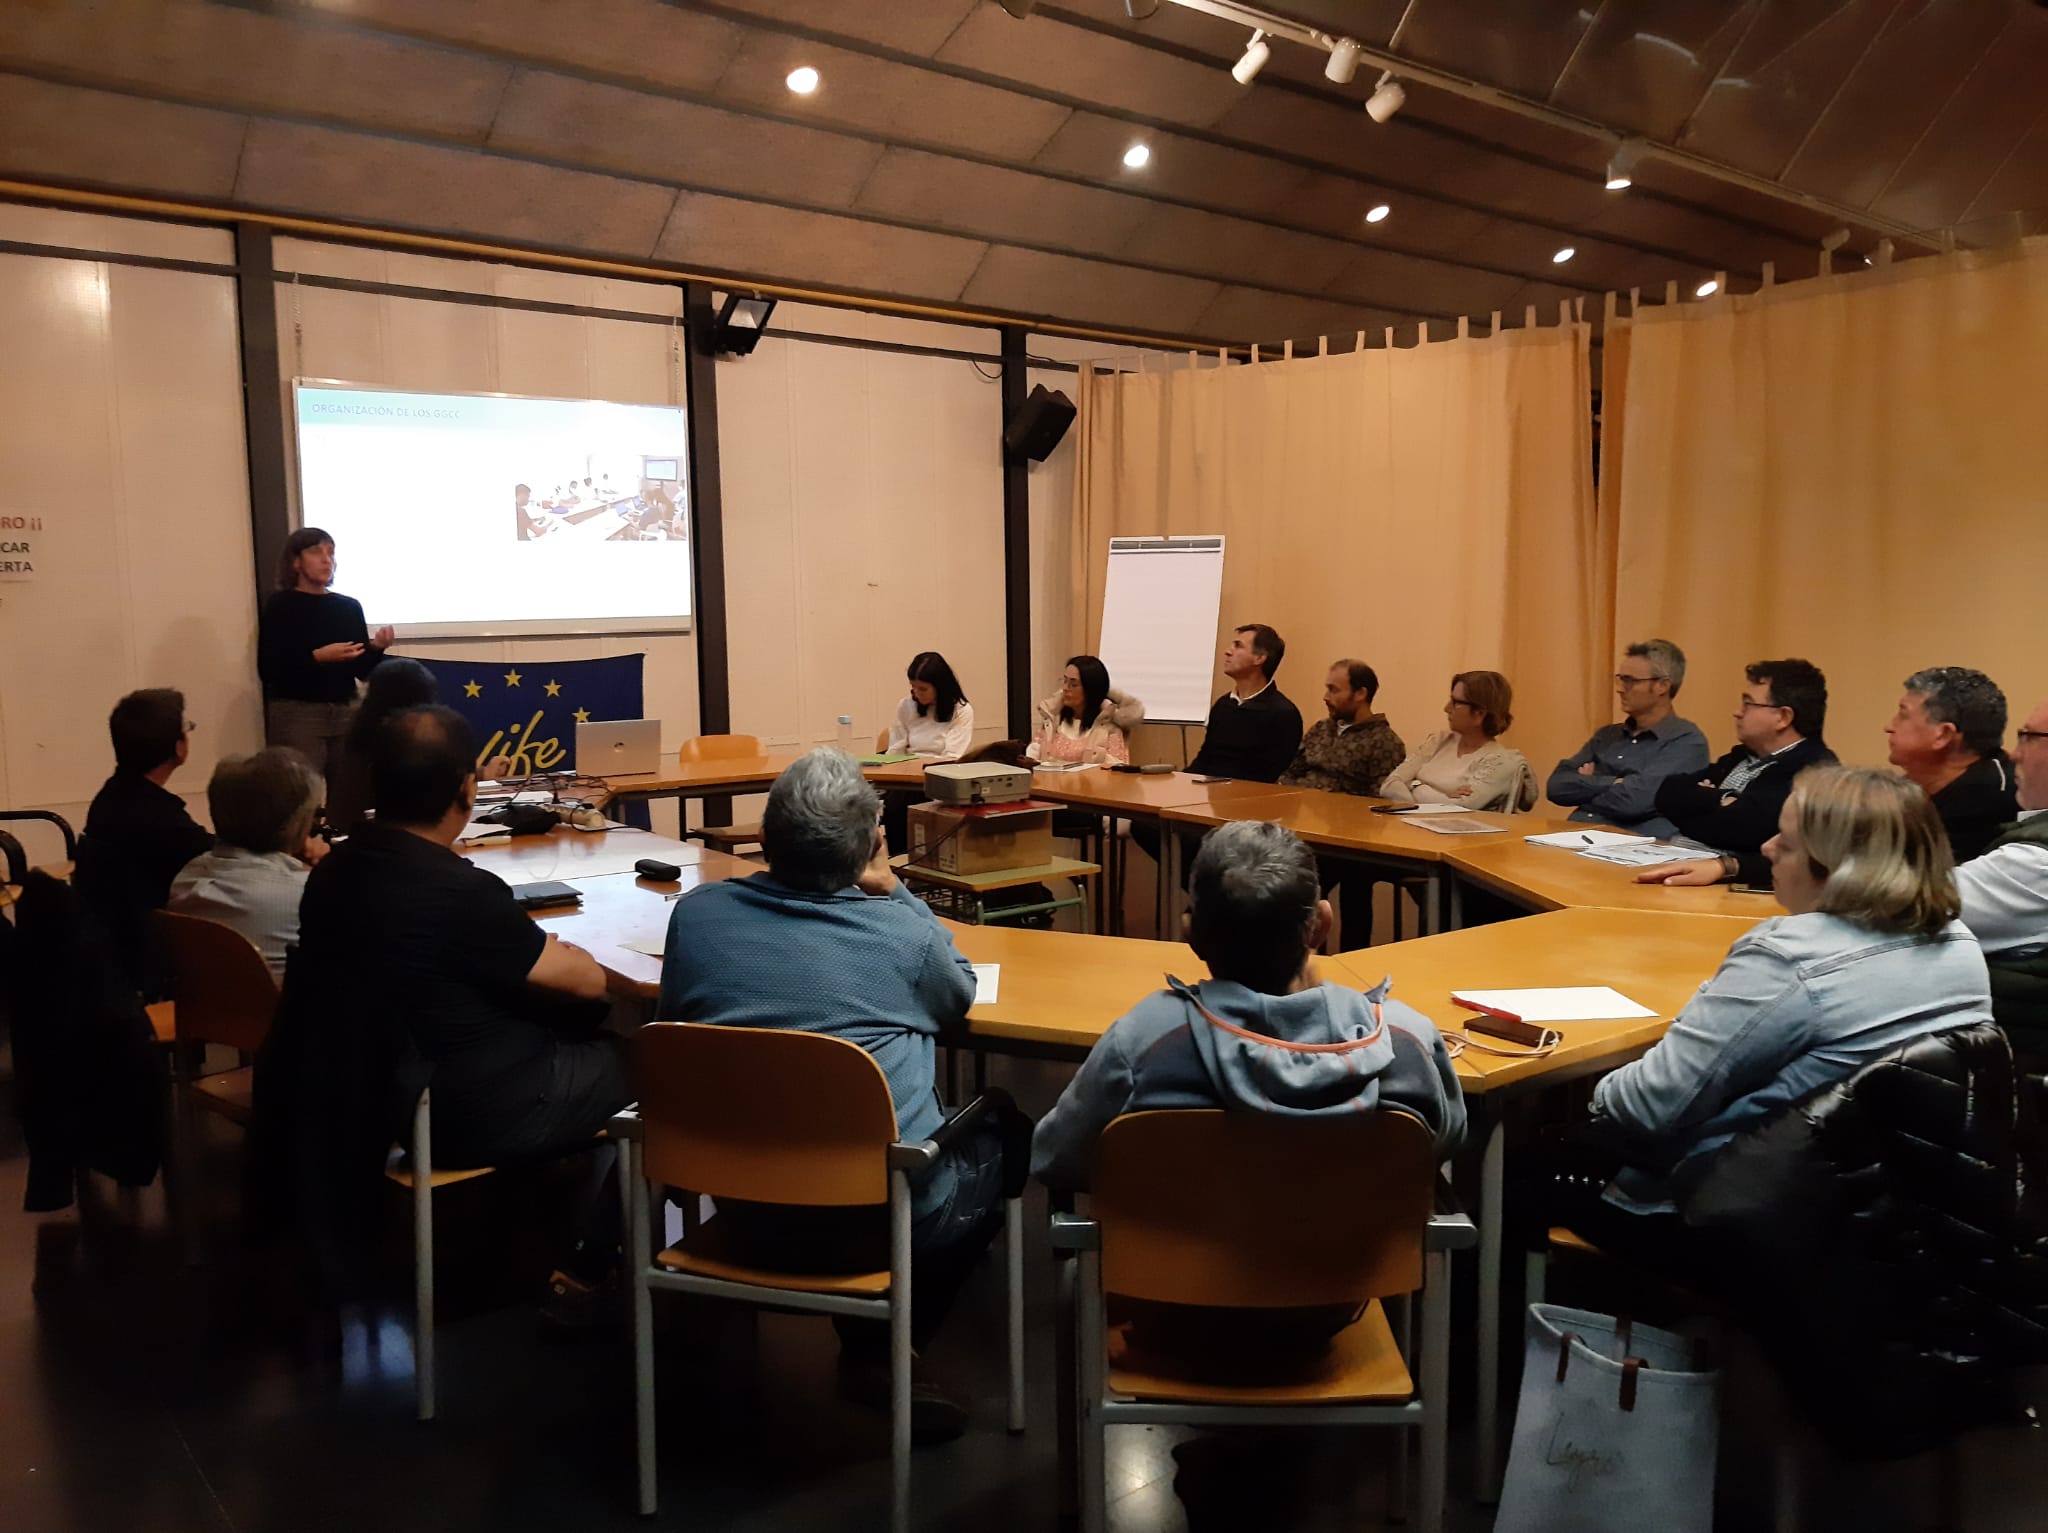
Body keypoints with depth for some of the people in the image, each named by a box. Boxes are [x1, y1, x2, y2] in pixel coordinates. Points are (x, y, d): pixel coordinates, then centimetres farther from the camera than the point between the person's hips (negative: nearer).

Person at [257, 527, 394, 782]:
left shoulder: (349, 606, 9)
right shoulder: (280, 605, -1)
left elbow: (362, 671, 11)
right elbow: (268, 670, -9)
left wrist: (377, 648, -8)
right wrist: (317, 657, -20)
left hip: (345, 712, 4)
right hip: (296, 714, -4)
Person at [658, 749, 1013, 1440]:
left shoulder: (696, 913, -5)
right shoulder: (903, 934, -12)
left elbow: (671, 1026, 14)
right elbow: (961, 996, 11)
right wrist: (891, 890, 13)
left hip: (745, 1215, 4)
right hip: (884, 1217, -4)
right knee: (996, 1138, 24)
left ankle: (872, 1344, 26)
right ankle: (882, 1347, 19)